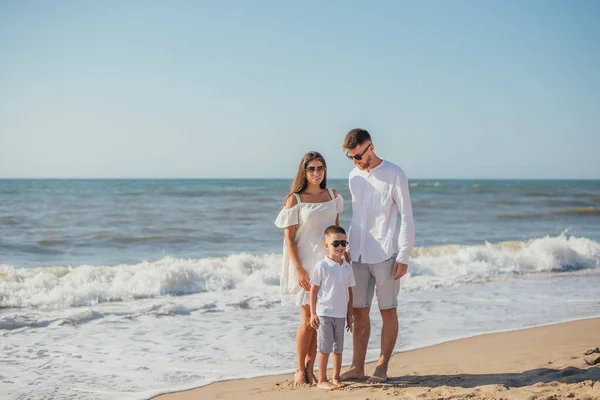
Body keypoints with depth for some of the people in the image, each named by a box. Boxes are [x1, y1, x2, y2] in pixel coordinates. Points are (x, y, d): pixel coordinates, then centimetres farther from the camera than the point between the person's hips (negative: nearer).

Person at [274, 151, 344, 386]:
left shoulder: (332, 196, 8)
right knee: (308, 320, -3)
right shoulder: (295, 200, -7)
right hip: (306, 263, -4)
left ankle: (310, 368, 16)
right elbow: (289, 238, -8)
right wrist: (298, 269, -15)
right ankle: (299, 369, 12)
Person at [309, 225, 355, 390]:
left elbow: (349, 291, 12)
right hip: (324, 313, -5)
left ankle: (336, 378, 21)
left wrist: (349, 314, 11)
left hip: (341, 315, 5)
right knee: (325, 349, -2)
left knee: (338, 348, 11)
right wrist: (313, 313, -9)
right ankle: (322, 380, 6)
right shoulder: (322, 266, -8)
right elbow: (313, 290, -6)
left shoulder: (347, 267, 7)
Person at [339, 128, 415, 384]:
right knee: (359, 312, 6)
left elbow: (407, 217, -7)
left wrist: (403, 256, -11)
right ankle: (357, 367, 12)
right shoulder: (354, 176, 12)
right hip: (358, 255, 5)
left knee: (388, 311, 2)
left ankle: (382, 367, 9)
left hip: (384, 255, -5)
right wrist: (348, 248, 14)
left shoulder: (394, 175, -5)